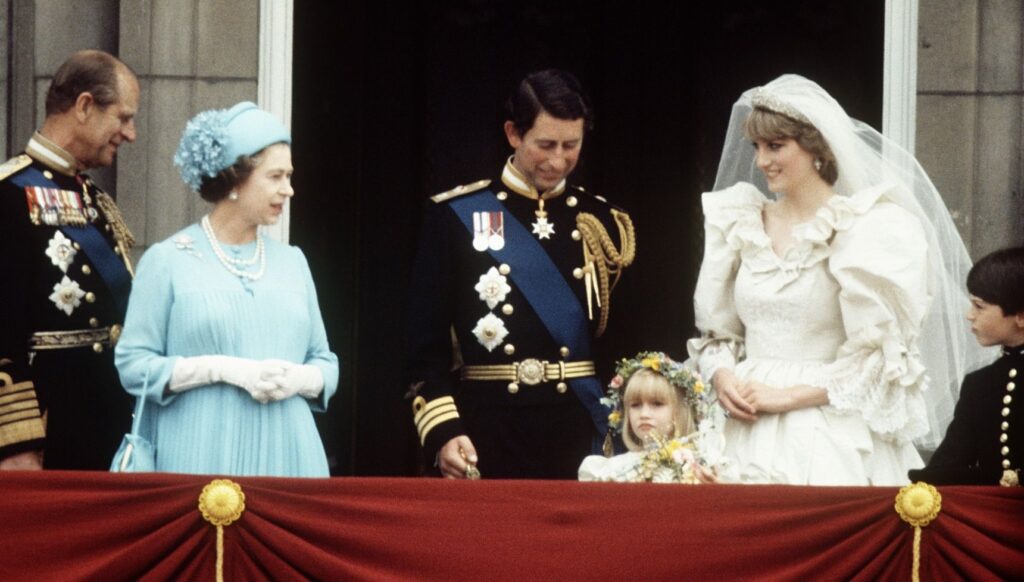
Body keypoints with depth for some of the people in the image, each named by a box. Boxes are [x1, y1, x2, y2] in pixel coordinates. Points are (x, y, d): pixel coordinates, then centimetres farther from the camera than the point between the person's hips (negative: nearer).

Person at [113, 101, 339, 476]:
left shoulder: (291, 262, 15)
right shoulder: (168, 261, 2)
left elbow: (325, 364, 16)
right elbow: (133, 364, -4)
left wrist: (299, 380, -7)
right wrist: (224, 370, -14)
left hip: (286, 457, 4)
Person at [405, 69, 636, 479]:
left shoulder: (602, 224, 9)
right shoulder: (456, 216, 1)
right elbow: (426, 347, -2)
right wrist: (443, 432, -13)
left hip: (581, 437, 2)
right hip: (486, 437, -2)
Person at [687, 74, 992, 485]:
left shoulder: (866, 230, -5)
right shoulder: (742, 223, 12)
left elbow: (877, 356, -8)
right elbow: (716, 330, 17)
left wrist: (788, 395, -12)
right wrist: (721, 377, -3)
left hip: (826, 441, -5)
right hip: (746, 437, 5)